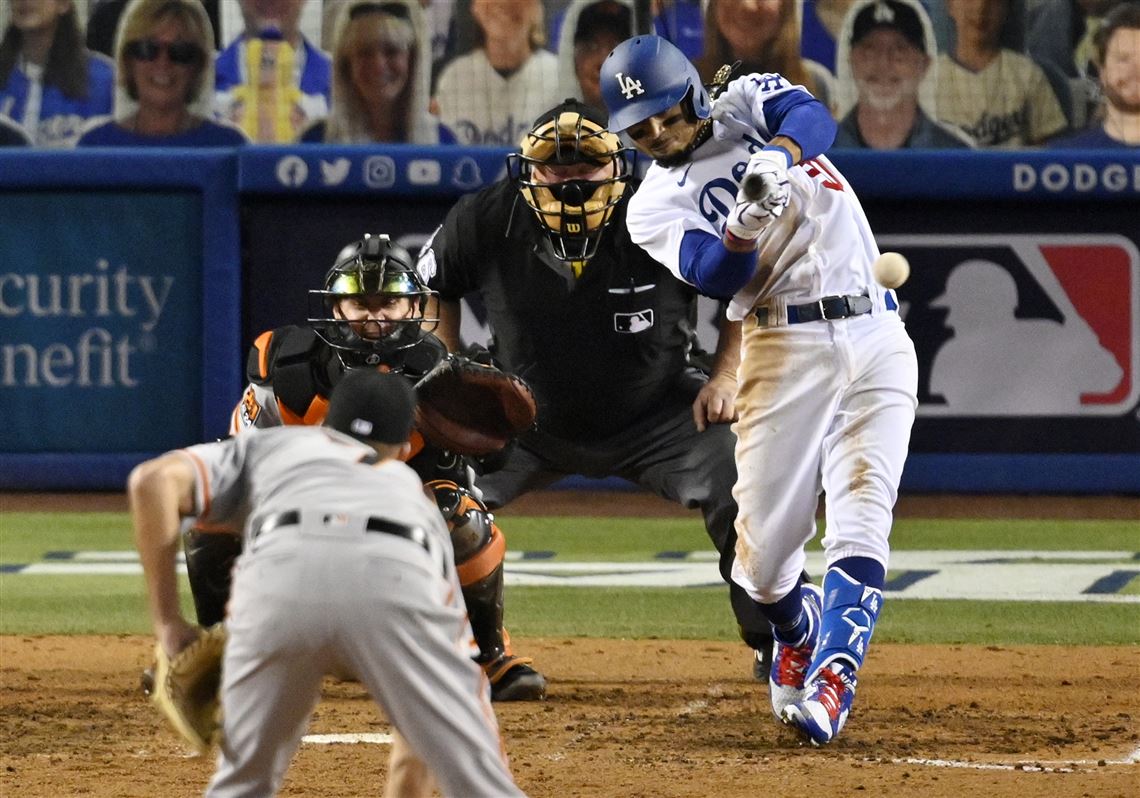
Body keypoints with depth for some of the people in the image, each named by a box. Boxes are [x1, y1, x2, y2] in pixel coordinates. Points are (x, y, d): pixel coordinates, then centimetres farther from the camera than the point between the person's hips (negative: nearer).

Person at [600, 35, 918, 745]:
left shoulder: (748, 103, 10)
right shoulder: (655, 207, 5)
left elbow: (813, 117, -13)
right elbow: (715, 275, -13)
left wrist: (778, 156, -34)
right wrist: (746, 223, -33)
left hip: (875, 337, 0)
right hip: (785, 347, 0)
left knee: (859, 521, -15)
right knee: (764, 551, -3)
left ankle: (832, 677, -18)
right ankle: (797, 630, 30)